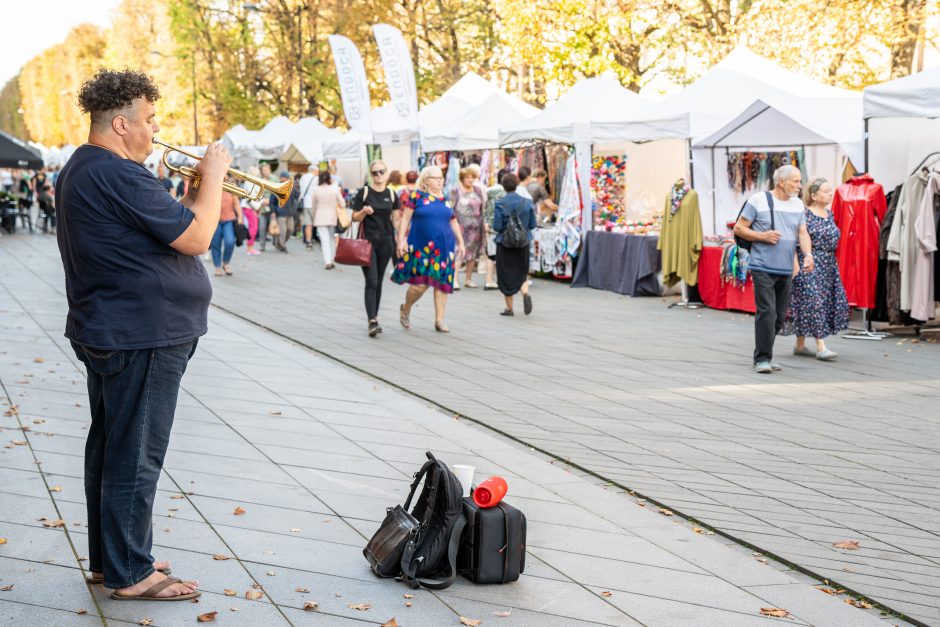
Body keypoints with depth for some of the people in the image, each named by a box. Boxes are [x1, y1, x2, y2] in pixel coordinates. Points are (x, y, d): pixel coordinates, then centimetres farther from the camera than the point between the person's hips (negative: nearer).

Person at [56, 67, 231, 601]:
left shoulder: (82, 169, 14)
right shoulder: (120, 175, -21)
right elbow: (195, 238, -22)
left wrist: (194, 195, 8)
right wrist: (213, 176, -10)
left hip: (107, 331, 11)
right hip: (143, 337, -11)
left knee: (111, 447, 17)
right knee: (136, 456, -2)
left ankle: (107, 558, 29)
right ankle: (131, 573, 9)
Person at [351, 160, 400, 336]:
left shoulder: (391, 195, 7)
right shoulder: (363, 193, -3)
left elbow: (396, 219, 12)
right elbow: (354, 218, 0)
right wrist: (364, 212, -20)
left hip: (385, 242, 4)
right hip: (367, 241, -4)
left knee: (378, 281, 10)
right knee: (371, 281, -11)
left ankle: (374, 316, 22)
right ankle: (372, 321, -17)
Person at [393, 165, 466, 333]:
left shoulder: (446, 198, 12)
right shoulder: (417, 196, 0)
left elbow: (453, 222, 19)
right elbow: (405, 219, -1)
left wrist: (460, 242, 15)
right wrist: (401, 240, -9)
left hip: (443, 248, 4)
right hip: (421, 248, -4)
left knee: (442, 283, 1)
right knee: (420, 284, -7)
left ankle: (439, 320, 8)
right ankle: (405, 310, 21)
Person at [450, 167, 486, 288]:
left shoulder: (478, 190, 12)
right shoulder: (456, 191, 0)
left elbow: (483, 208, 16)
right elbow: (451, 208, -2)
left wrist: (484, 223, 9)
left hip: (475, 227, 5)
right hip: (461, 226, -5)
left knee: (473, 254, 7)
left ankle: (469, 279, 15)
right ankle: (455, 279, -14)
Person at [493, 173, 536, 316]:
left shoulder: (500, 204, -12)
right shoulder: (527, 202, -3)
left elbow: (496, 226, -14)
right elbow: (533, 225, -1)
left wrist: (504, 229, 7)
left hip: (504, 243, -2)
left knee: (506, 274, 9)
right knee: (522, 272, 16)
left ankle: (509, 308, 13)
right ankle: (525, 293, -13)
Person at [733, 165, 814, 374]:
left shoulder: (798, 204, 13)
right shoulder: (758, 200, -4)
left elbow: (803, 233, 8)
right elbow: (738, 228, -1)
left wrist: (807, 254, -11)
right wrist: (763, 236, -13)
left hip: (786, 270, 6)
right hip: (763, 268, -6)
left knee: (780, 316, 9)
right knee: (767, 313, -13)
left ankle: (763, 354, 21)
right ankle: (762, 358, -7)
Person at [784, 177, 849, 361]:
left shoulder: (830, 214, 13)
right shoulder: (805, 214, -10)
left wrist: (833, 264, 18)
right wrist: (795, 265, -18)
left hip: (828, 265, 8)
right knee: (814, 302, -10)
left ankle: (800, 345, 16)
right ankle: (821, 347, -12)